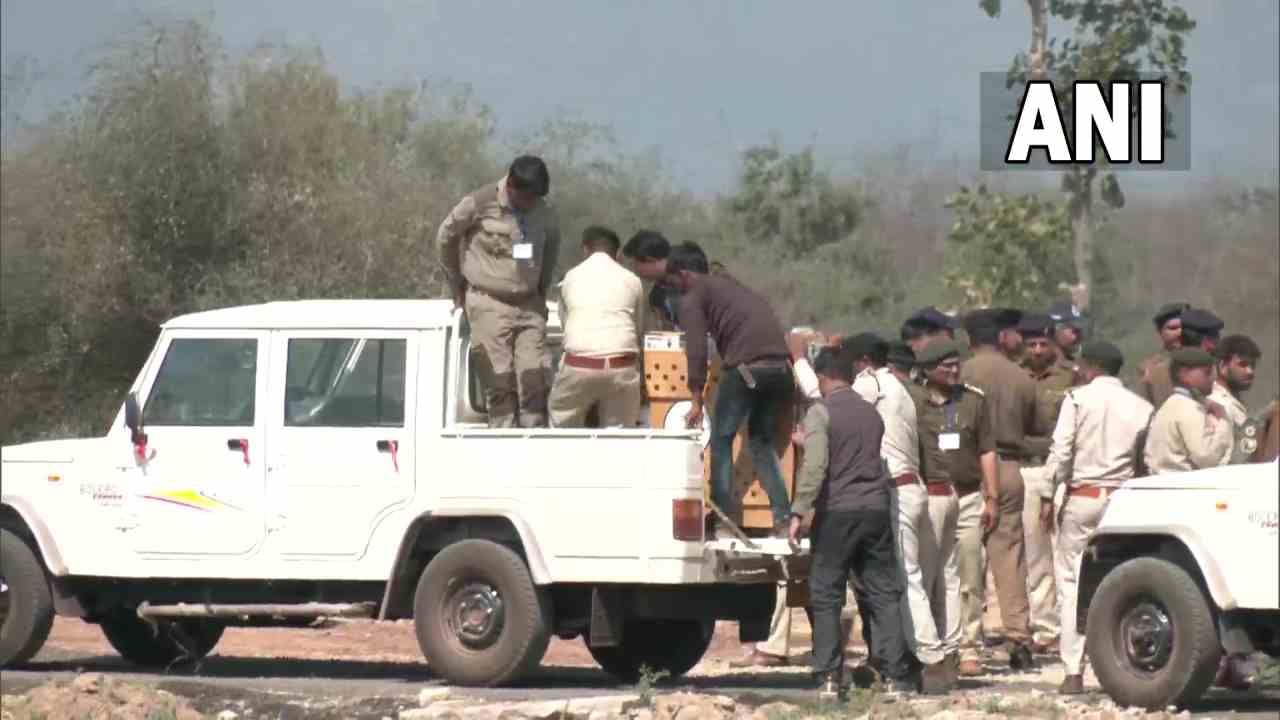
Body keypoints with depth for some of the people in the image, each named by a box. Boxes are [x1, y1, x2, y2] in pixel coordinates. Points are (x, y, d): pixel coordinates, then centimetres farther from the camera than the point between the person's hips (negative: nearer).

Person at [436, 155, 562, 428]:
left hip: (530, 306, 3)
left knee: (534, 381, -6)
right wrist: (458, 286, 12)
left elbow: (551, 248, 22)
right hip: (490, 305, -3)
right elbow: (445, 238, 4)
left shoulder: (545, 213, 1)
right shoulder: (479, 205, -10)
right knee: (500, 382, -8)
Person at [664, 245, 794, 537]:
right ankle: (783, 519, 6)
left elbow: (696, 350, -3)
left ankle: (722, 521, 0)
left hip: (745, 366, -6)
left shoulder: (693, 298, 6)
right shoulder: (729, 284, 29)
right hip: (781, 365, 6)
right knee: (762, 442, 19)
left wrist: (696, 401, -2)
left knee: (721, 440, 8)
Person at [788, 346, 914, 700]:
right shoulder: (871, 413, 15)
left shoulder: (821, 412, -5)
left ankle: (829, 679, -4)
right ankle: (897, 677, 3)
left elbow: (815, 464, -15)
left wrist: (799, 512, -16)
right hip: (876, 510, 5)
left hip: (836, 512, -5)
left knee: (826, 597, 1)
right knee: (883, 594, 7)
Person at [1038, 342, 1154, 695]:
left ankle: (1074, 672, -4)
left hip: (1082, 497, -3)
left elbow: (1061, 451, -9)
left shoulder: (1078, 398, -3)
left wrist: (1047, 495, -4)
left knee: (1072, 583, 1)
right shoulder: (1141, 408, 5)